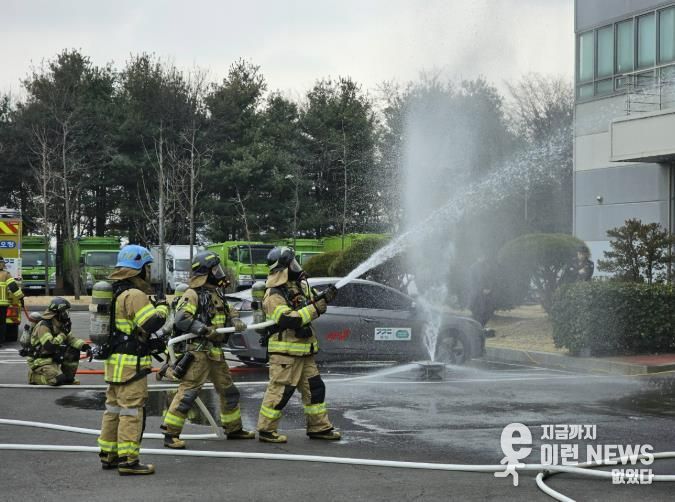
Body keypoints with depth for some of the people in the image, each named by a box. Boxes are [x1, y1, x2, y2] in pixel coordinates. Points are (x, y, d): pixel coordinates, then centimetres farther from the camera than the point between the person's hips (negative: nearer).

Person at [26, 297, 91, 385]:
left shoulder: (59, 325, 6)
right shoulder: (43, 326, -22)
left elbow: (71, 339, 10)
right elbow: (50, 347, -32)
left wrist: (84, 346, -8)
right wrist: (63, 333, -25)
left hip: (53, 359, 9)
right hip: (41, 362, -9)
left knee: (74, 351, -1)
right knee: (59, 379, -28)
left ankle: (68, 378, 11)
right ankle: (34, 377, -3)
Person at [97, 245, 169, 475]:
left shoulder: (115, 292, 15)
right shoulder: (134, 295, -18)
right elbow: (151, 324, -25)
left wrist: (151, 344, 18)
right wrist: (162, 308, -6)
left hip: (114, 360, 10)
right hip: (131, 363, -10)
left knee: (114, 408, 16)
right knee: (132, 411, -6)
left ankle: (108, 455, 23)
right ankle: (127, 460, -5)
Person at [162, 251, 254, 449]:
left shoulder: (216, 293, 16)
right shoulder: (193, 294, -12)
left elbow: (229, 311, 23)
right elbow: (181, 319, -22)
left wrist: (235, 321, -1)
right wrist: (206, 331, -27)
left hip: (215, 351, 9)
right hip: (198, 351, -9)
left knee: (228, 390, 17)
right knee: (188, 391, -11)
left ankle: (234, 429, 32)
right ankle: (170, 434, -8)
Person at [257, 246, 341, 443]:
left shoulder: (299, 286, 10)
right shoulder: (274, 296, -17)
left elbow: (313, 300, 21)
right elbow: (290, 320, -27)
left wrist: (325, 297, -1)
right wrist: (315, 308, -26)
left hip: (304, 350, 9)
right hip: (285, 351, -9)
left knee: (314, 388, 12)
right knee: (280, 390, -5)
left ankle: (319, 427, 21)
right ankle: (266, 430, 4)